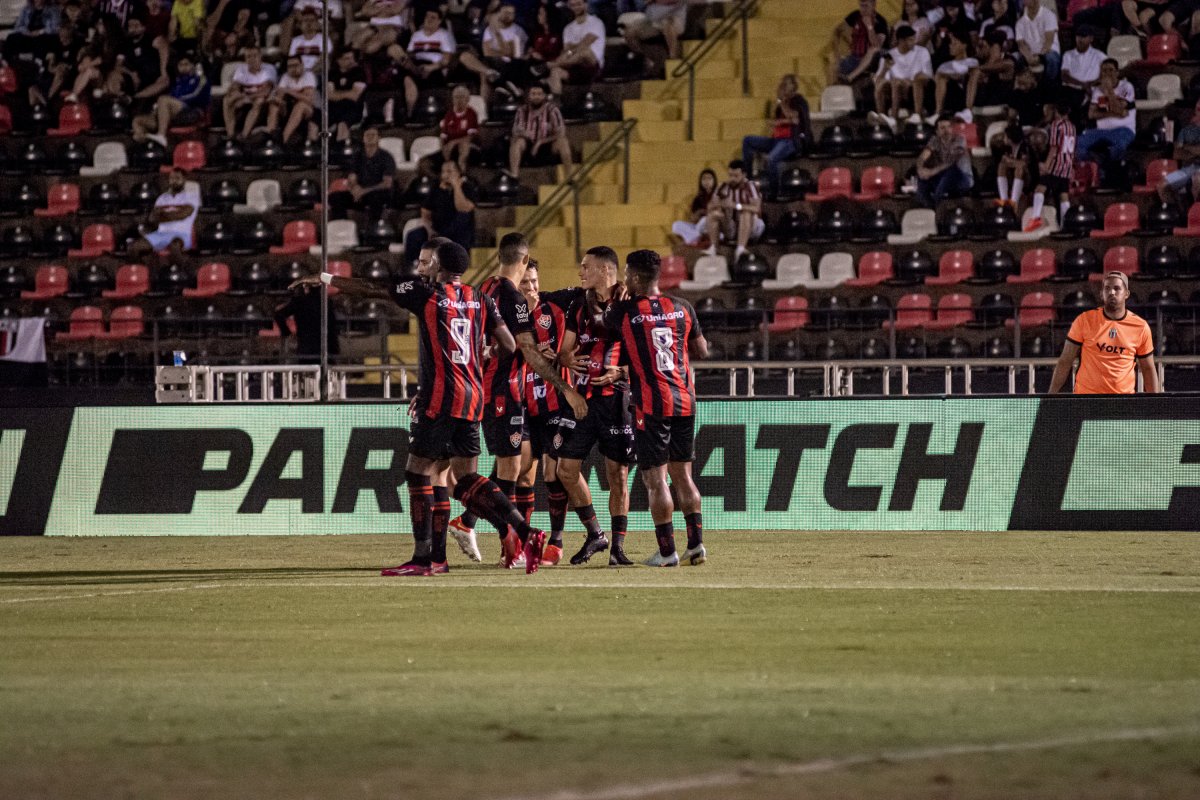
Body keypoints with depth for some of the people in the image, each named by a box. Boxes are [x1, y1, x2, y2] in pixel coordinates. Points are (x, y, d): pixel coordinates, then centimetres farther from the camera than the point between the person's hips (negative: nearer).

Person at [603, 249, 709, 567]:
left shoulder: (625, 311, -7)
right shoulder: (682, 308, 5)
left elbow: (604, 323, 15)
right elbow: (702, 351, 14)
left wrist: (617, 299, 27)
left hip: (651, 404, -5)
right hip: (684, 402, 5)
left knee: (656, 479, -1)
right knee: (683, 475, 13)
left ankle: (667, 550, -3)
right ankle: (696, 544, 9)